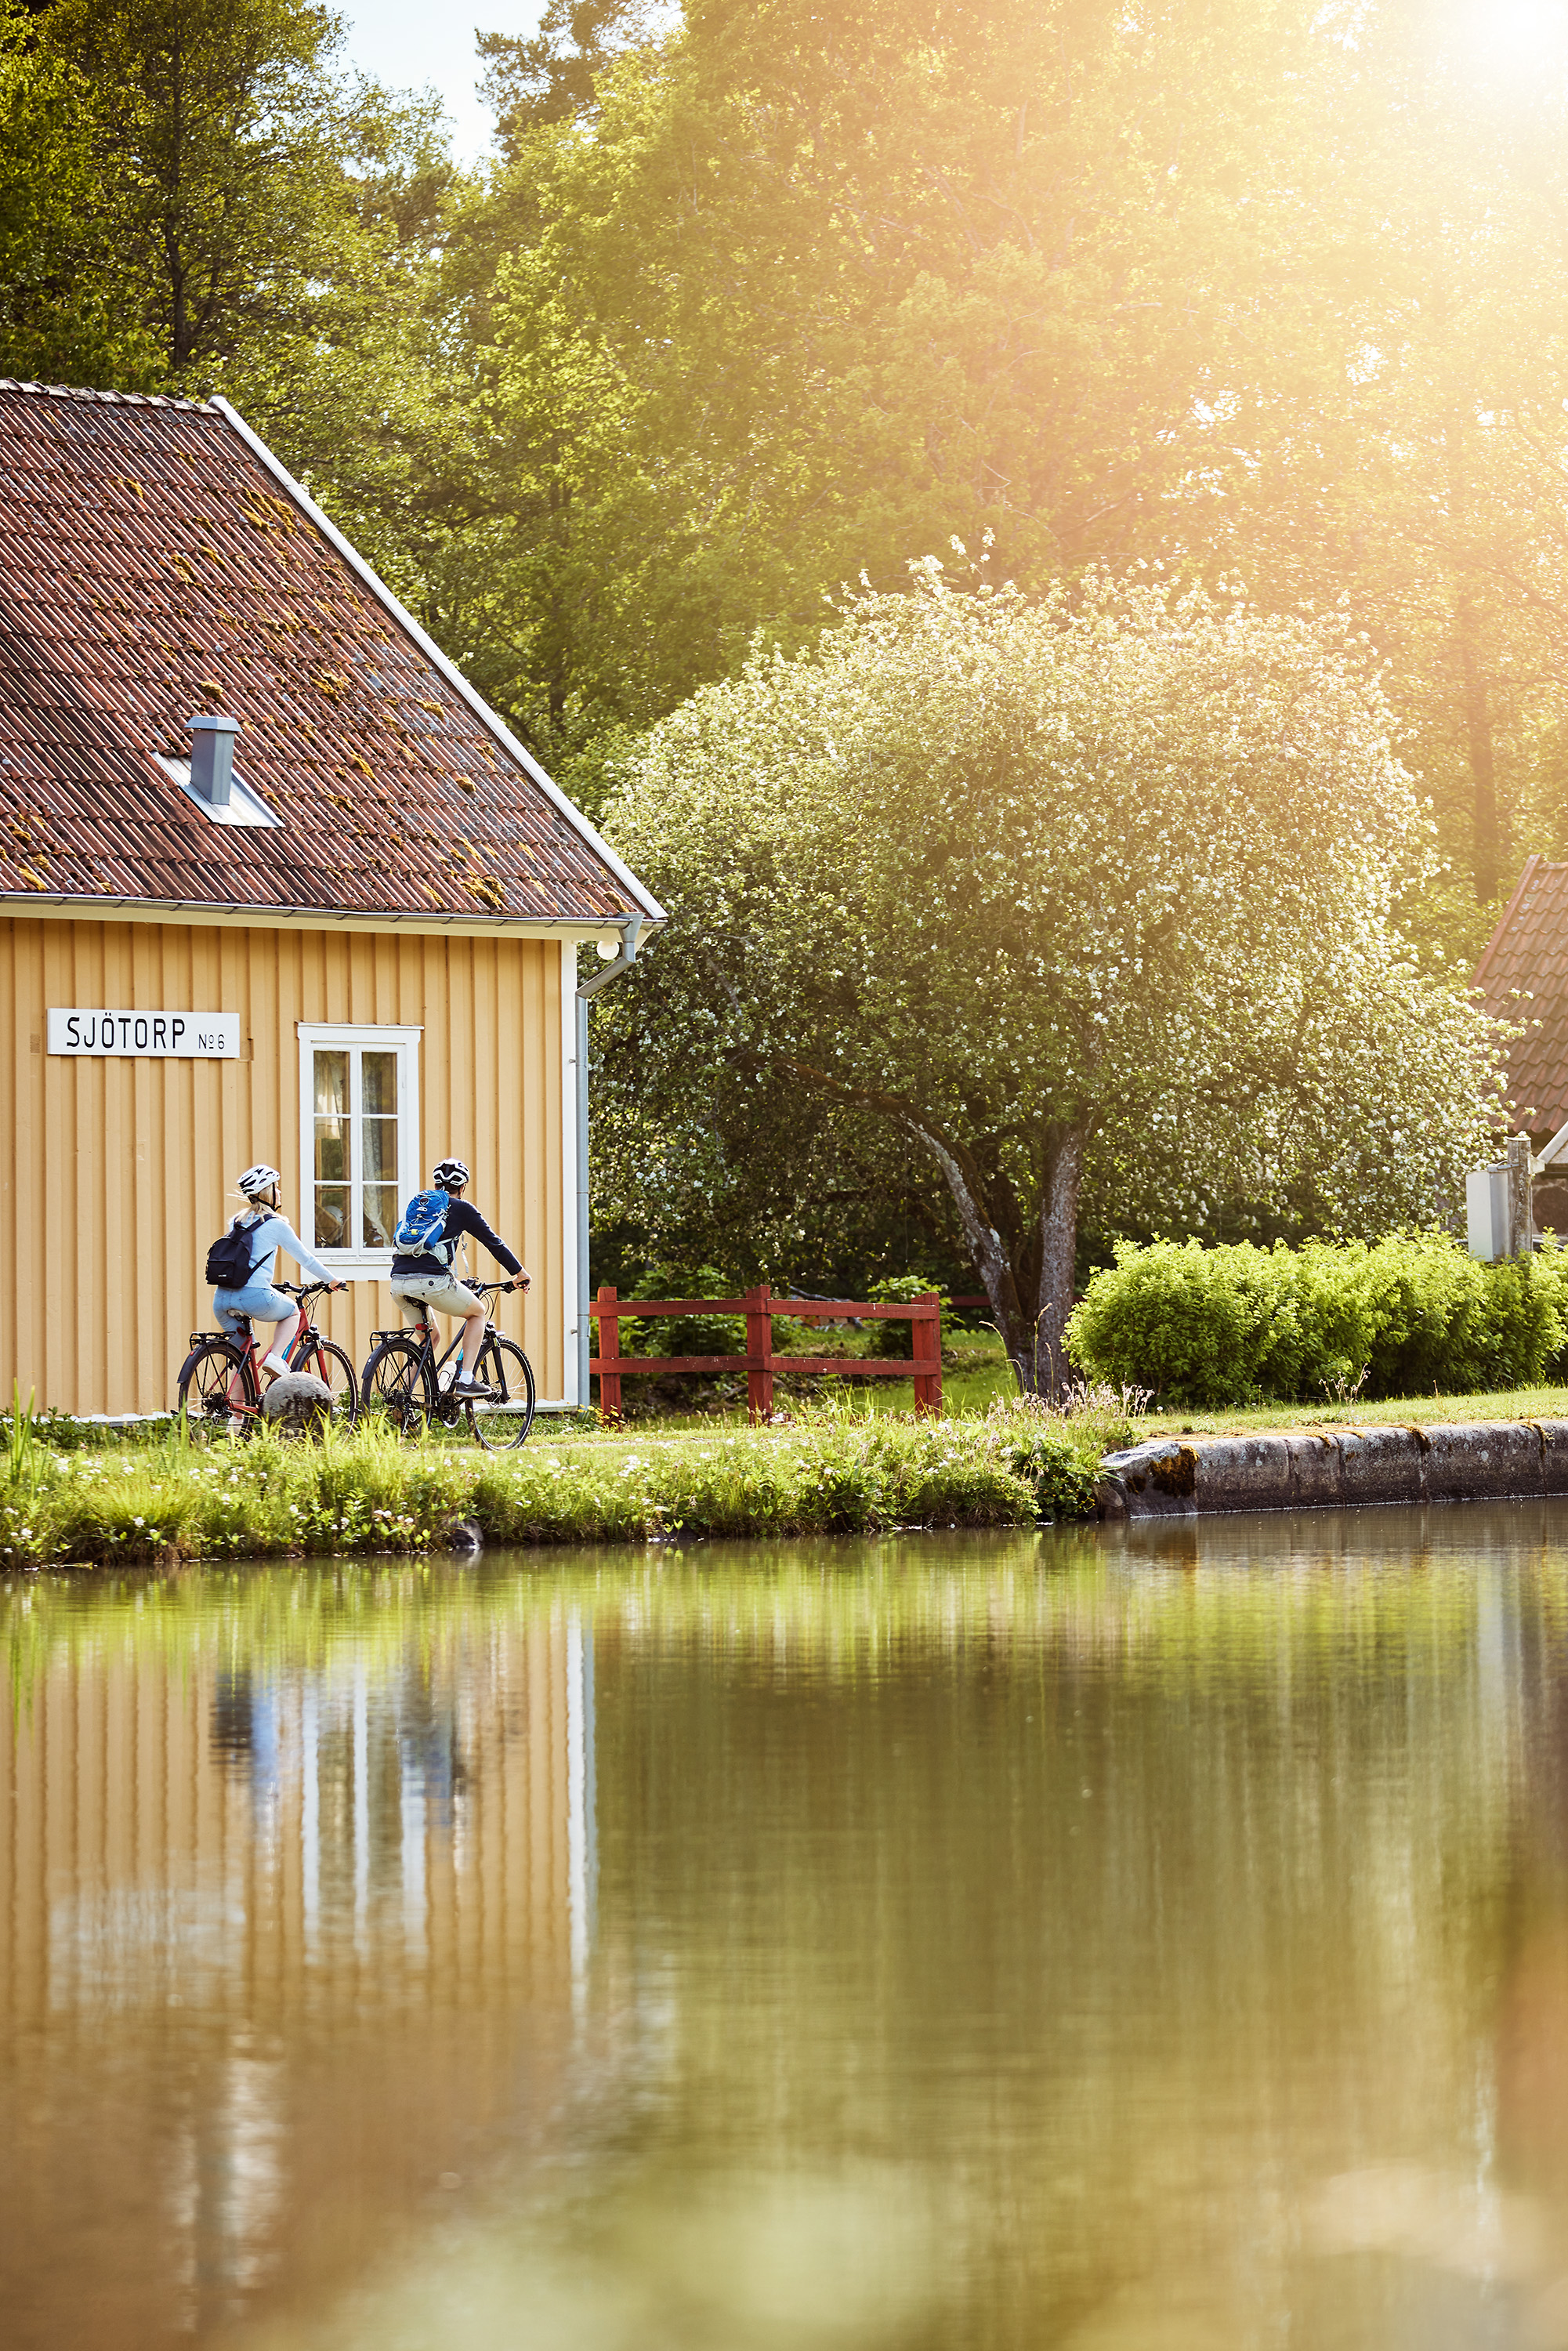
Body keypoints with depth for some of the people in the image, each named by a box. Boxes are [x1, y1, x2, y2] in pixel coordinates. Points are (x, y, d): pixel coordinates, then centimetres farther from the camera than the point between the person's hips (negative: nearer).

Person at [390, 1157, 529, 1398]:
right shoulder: (461, 1208, 10)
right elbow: (493, 1242, 14)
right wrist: (519, 1273, 27)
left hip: (398, 1282, 5)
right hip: (431, 1281, -5)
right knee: (477, 1312, 20)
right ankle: (465, 1380, 8)